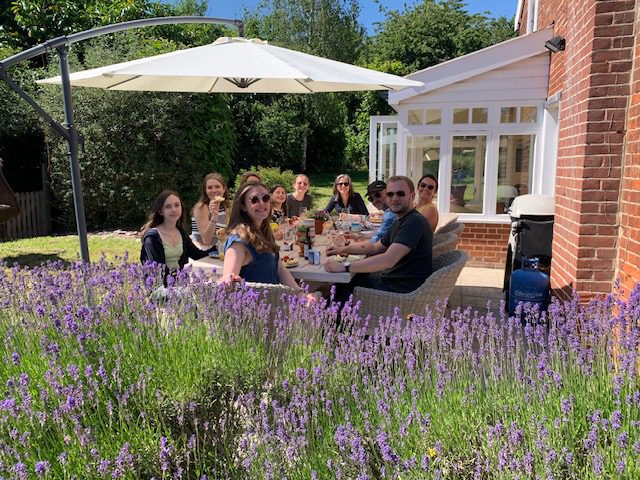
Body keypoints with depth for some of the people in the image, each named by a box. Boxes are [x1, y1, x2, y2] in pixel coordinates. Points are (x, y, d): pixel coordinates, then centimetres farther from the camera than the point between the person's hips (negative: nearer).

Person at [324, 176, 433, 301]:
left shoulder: (415, 222, -23)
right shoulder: (399, 222, 13)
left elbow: (388, 260, -33)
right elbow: (375, 247, 21)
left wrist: (344, 266, -32)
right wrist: (344, 249, 8)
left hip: (401, 290, -9)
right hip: (389, 278, 10)